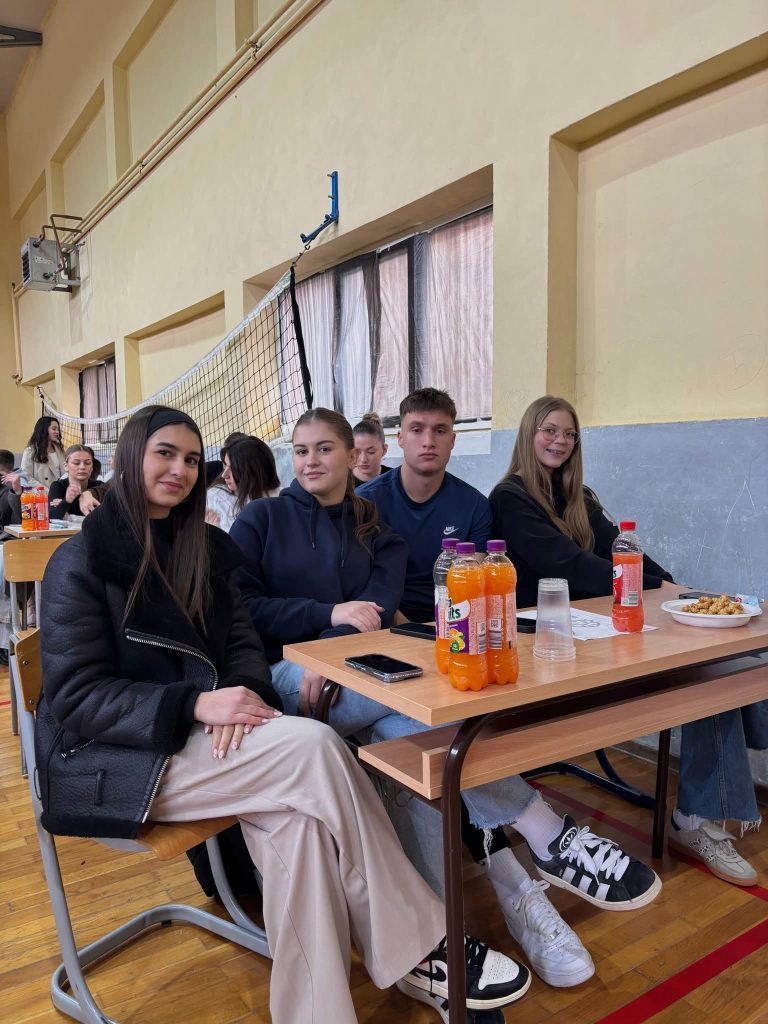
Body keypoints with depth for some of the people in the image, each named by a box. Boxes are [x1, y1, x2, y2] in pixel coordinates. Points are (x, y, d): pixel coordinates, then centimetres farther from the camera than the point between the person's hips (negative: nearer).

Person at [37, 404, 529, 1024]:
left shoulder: (205, 548, 12)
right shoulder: (83, 561, -6)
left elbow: (243, 642, 9)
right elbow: (77, 695, -12)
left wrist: (242, 692, -16)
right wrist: (196, 703, -26)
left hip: (195, 735, 6)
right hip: (111, 758, -6)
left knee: (296, 813, -28)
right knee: (315, 748, -26)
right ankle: (419, 946, -14)